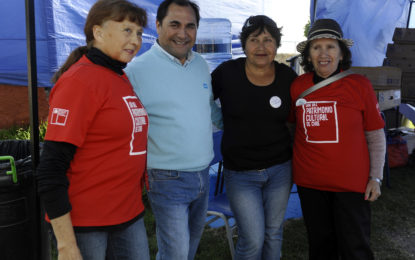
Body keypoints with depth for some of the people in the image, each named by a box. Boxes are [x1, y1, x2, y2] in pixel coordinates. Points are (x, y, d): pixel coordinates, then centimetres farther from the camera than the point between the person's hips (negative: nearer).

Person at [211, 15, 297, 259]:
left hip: (280, 168, 2)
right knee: (253, 240, -2)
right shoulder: (227, 72, -8)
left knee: (274, 233, 15)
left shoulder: (287, 76, -3)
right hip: (240, 172, -2)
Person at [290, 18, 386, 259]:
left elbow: (375, 135, -2)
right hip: (309, 181, 2)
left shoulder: (360, 85, -8)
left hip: (351, 182, -2)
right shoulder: (297, 86, -3)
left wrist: (376, 177, -4)